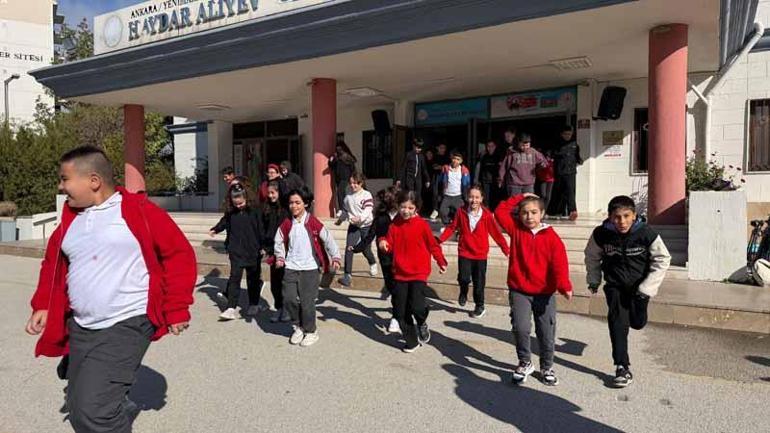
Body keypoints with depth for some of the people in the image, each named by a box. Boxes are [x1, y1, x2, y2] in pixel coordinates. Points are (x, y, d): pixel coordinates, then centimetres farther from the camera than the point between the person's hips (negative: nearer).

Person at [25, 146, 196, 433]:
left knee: (92, 410, -16)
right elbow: (52, 264, 21)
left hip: (127, 326, -7)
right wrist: (43, 306, 6)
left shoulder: (139, 210, -9)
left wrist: (177, 309, -8)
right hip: (80, 329, 8)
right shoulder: (70, 217, 10)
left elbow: (180, 254, -7)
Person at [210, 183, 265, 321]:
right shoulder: (230, 212, 0)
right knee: (234, 278, -6)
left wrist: (262, 247, -4)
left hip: (253, 251, -2)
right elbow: (224, 223, 19)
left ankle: (254, 304, 28)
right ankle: (231, 308, -7)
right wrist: (215, 230, 6)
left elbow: (261, 229, -5)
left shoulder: (254, 210, -8)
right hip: (236, 251, 2)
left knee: (253, 278, 12)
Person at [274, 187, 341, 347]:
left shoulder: (313, 223, -8)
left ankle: (311, 331, 17)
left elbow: (328, 239, -4)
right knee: (289, 299, -2)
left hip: (310, 268, -4)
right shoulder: (286, 224, 4)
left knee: (307, 301, -2)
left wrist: (335, 257, -5)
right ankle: (298, 327, 21)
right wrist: (280, 257, 10)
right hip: (291, 267, 4)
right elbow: (279, 241, 18)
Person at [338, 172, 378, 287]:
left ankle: (373, 264, 43)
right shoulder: (348, 197, 7)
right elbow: (346, 210, 22)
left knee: (365, 249, 7)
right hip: (353, 226, 4)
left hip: (366, 225, -4)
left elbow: (368, 210, -21)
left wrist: (360, 218, -37)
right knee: (349, 248, -12)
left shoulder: (366, 195, -10)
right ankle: (348, 275, -10)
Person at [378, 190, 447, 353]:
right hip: (400, 273, 4)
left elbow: (433, 245, 1)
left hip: (419, 273, -4)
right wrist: (383, 243, -14)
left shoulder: (422, 224, -7)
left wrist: (441, 262, -1)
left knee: (416, 306, -19)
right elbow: (390, 245, 6)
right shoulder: (395, 224, 3)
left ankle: (422, 324, 17)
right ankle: (411, 341, 25)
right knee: (401, 312, 6)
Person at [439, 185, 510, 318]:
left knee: (479, 282, 9)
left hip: (480, 254, 0)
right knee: (463, 278, -15)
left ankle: (480, 306, 30)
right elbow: (452, 227, 3)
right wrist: (440, 239, -8)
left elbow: (496, 233, -4)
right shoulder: (461, 212, -4)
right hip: (464, 252, 0)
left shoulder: (487, 215, -9)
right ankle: (463, 292, 20)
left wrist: (506, 249, -4)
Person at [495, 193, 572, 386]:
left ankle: (547, 367, 32)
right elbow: (500, 211, -2)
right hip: (519, 291, 0)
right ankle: (525, 363, 11)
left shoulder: (551, 237, -6)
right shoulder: (516, 229, 2)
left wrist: (564, 285, -29)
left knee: (546, 333, 10)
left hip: (545, 293, 0)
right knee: (521, 328, -13)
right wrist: (520, 198, -1)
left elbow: (559, 263, -14)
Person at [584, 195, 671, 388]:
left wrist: (647, 287, -12)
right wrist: (594, 280, 8)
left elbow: (663, 259, -9)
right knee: (617, 322, -10)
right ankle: (622, 367, -3)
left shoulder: (646, 233, -22)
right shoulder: (601, 234, -17)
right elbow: (592, 256, 3)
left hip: (639, 285, 0)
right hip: (615, 285, 0)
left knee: (637, 323, 9)